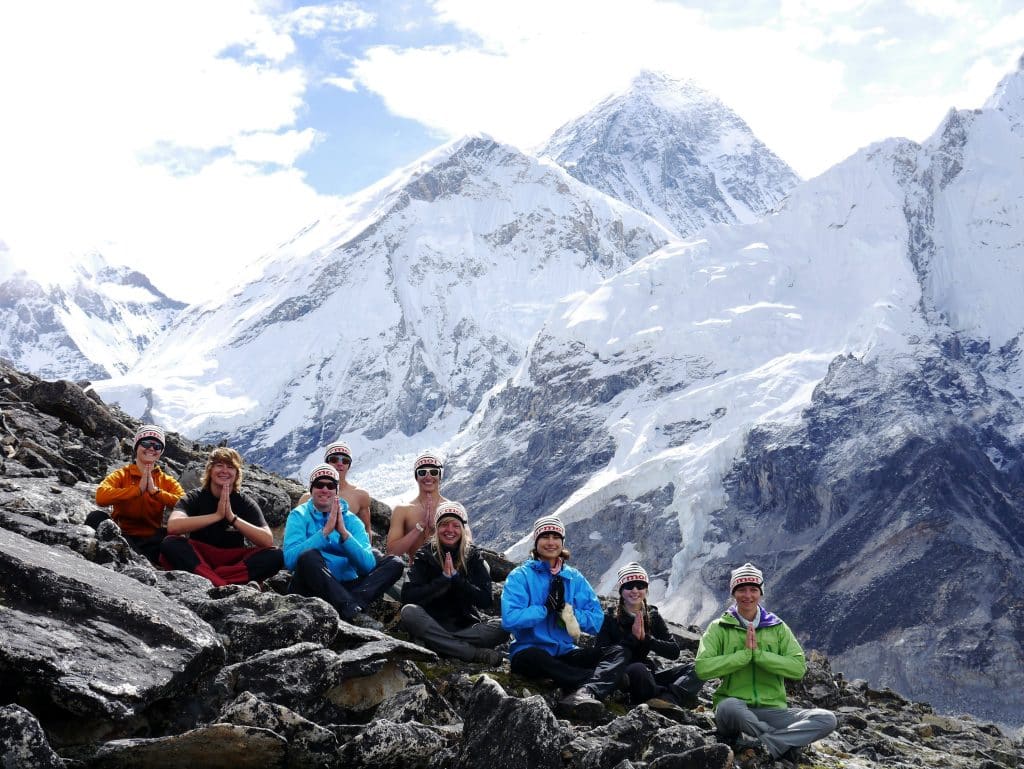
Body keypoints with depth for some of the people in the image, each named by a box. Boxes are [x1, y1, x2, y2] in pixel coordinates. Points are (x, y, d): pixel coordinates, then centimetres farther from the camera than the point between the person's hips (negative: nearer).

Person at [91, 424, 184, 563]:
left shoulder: (167, 481, 11)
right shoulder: (121, 475, 6)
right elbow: (101, 496, -16)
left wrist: (156, 491, -17)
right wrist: (138, 489, -19)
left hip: (151, 540, 1)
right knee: (96, 517, -27)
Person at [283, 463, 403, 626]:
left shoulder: (351, 520, 9)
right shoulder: (299, 516, 3)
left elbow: (368, 566, -6)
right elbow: (289, 560, -16)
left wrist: (344, 532, -17)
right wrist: (325, 531, -20)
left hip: (346, 588, 4)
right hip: (311, 588, -3)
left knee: (395, 563, -11)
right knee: (308, 556, -32)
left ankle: (350, 604, -35)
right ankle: (353, 612, -39)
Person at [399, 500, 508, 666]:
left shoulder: (474, 556, 5)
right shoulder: (425, 556, 3)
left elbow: (486, 601, -7)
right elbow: (407, 597, -12)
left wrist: (456, 576, -16)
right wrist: (444, 578, -17)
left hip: (466, 624, 1)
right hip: (432, 624, 0)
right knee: (409, 612, -33)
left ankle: (437, 643, -26)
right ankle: (476, 653, -32)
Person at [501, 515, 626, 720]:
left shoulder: (575, 579, 12)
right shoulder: (520, 576, 1)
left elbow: (597, 621, 2)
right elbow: (509, 619, -16)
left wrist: (569, 611, -14)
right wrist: (547, 608, -13)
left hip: (565, 653, 5)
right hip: (529, 652, -4)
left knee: (618, 652, -18)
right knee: (536, 657, -40)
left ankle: (583, 694, -48)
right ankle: (599, 682, -33)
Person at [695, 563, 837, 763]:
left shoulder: (778, 628, 11)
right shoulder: (719, 628, 5)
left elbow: (799, 668, -3)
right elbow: (702, 667, -10)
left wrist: (759, 653, -12)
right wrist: (745, 654, -13)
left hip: (772, 710, 3)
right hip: (735, 708, -3)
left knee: (827, 719, -20)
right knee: (729, 706, -39)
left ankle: (759, 743, -29)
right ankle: (786, 741, -20)